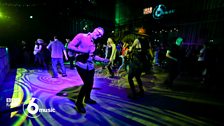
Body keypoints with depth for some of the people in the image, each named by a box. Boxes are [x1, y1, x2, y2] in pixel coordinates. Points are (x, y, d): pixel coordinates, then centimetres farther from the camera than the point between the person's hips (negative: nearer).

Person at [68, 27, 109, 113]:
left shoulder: (93, 43, 15)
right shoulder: (81, 36, -6)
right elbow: (70, 46, -12)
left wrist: (103, 59, 8)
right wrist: (82, 51, -22)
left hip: (90, 66, 7)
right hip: (81, 65, -7)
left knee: (90, 83, 14)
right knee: (87, 83, -13)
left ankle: (87, 98, 40)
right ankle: (79, 102, 11)